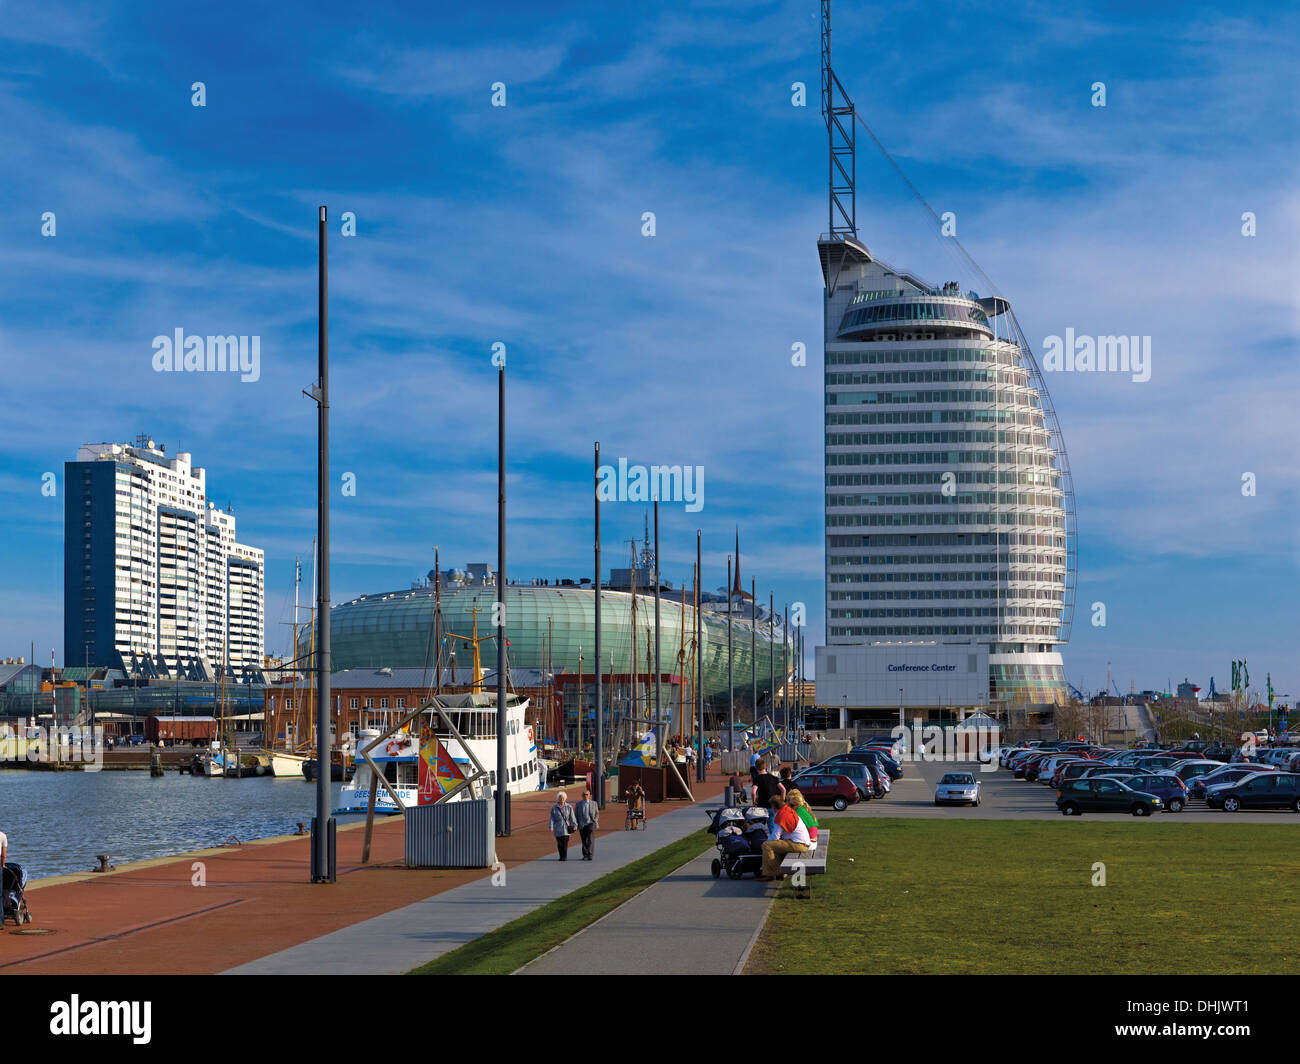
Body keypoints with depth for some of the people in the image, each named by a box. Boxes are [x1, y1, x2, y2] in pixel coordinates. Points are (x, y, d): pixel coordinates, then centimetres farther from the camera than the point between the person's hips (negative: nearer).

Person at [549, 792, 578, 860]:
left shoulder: (569, 807, 6)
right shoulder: (554, 808, 5)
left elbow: (572, 817, 3)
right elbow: (552, 818, 1)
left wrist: (575, 825, -6)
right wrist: (551, 827, -11)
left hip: (566, 828, -1)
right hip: (558, 828, 1)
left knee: (565, 842, -10)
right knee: (559, 843, 2)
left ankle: (565, 856, -5)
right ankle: (561, 856, 14)